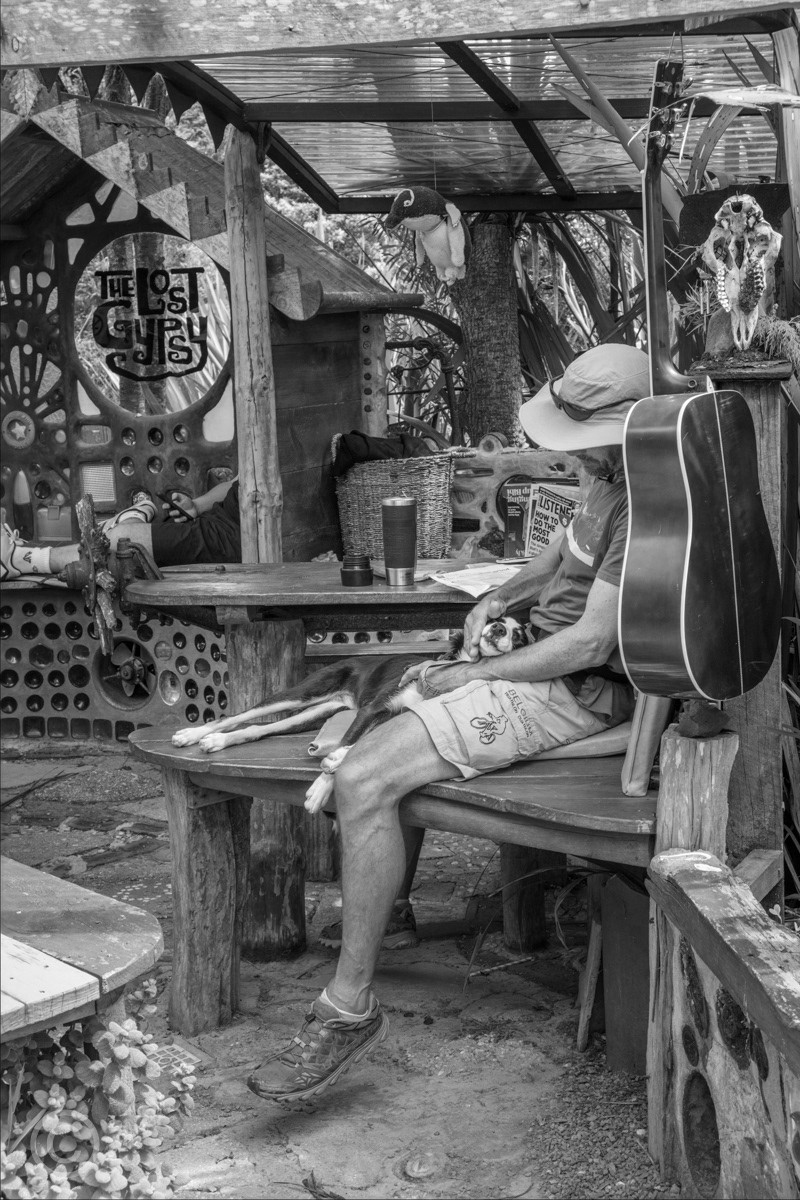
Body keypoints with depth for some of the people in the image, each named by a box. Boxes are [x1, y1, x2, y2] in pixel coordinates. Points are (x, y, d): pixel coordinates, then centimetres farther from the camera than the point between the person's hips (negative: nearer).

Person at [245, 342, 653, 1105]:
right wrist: (501, 598, 7)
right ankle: (379, 905, 31)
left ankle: (350, 1007, -14)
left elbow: (589, 645, -25)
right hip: (552, 662, 11)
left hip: (575, 692, -11)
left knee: (363, 782, -21)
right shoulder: (610, 478, 9)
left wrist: (468, 678, -16)